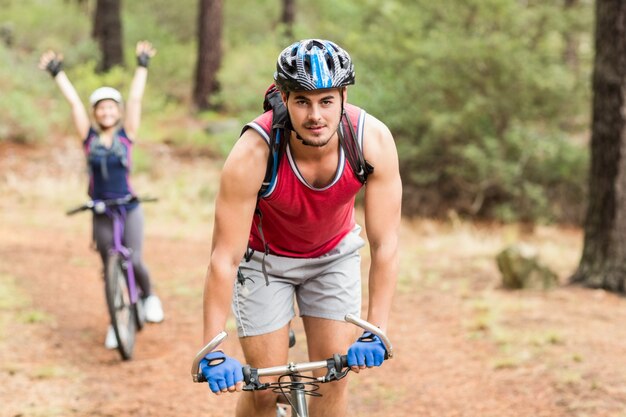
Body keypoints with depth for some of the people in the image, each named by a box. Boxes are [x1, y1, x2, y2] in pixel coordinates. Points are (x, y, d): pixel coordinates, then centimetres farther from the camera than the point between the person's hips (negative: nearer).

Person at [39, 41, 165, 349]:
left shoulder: (126, 134, -1)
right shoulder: (89, 136, 1)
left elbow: (135, 99, -5)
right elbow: (74, 102, -3)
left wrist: (142, 66, -7)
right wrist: (57, 73, -4)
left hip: (129, 208, -2)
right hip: (101, 212, 2)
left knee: (134, 261, -12)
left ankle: (148, 295, 19)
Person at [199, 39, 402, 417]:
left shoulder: (374, 140, -30)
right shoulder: (253, 154, -36)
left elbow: (385, 244, -25)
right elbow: (225, 258, -32)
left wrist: (377, 332, -30)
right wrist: (213, 352, -34)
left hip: (334, 254, 2)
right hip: (265, 256, -2)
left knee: (334, 379, -3)